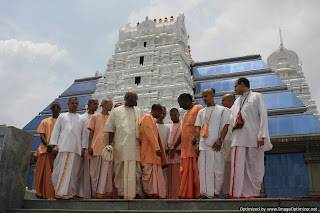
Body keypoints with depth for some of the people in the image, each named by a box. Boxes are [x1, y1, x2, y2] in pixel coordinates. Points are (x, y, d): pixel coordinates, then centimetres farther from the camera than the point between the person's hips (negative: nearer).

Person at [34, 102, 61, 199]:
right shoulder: (45, 121, 18)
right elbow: (42, 136, 7)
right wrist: (48, 145, -12)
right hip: (45, 150, 1)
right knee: (45, 172, -6)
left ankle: (56, 193, -8)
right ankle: (44, 193, -4)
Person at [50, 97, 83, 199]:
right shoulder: (62, 116, 20)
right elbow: (56, 131, 14)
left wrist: (84, 147, 4)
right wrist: (54, 144, 1)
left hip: (76, 147, 1)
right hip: (63, 147, -1)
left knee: (73, 171, -2)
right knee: (60, 169, -7)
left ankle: (69, 193, 3)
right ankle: (60, 191, -1)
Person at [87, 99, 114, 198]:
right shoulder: (95, 117, 11)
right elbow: (91, 132, 8)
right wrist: (90, 146, -2)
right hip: (97, 147, -1)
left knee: (107, 170, -2)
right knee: (96, 170, 1)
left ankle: (106, 192, 4)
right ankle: (96, 191, 7)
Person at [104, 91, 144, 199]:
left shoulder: (139, 112, 17)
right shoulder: (116, 111, 11)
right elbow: (111, 129, 8)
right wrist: (110, 145, -1)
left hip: (135, 146, 1)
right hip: (121, 145, -1)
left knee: (136, 169, -1)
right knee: (121, 170, 0)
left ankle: (136, 193, 3)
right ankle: (121, 193, 7)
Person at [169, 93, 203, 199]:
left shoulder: (198, 108, 1)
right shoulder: (185, 114, 27)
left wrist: (196, 136, -26)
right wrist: (175, 146, 28)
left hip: (195, 146, -8)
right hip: (185, 149, 8)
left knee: (195, 171, -9)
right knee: (185, 173, 5)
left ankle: (197, 195, -5)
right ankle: (185, 195, 8)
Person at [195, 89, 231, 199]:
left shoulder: (222, 110, 8)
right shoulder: (201, 112, 20)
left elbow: (225, 126, 0)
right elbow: (198, 128, 16)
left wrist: (220, 140, -13)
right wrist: (197, 143, 4)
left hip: (216, 145, -3)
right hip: (203, 146, 3)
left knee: (217, 170, -3)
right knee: (203, 170, -2)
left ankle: (216, 194, 6)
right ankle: (204, 194, 2)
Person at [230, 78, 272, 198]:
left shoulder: (257, 97, 10)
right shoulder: (237, 102, 25)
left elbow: (263, 116, -1)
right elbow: (229, 118, 28)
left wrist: (261, 135, -12)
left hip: (254, 138, -4)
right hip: (238, 138, 4)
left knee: (254, 167, -1)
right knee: (237, 167, -5)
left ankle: (253, 194, 6)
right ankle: (237, 194, -5)